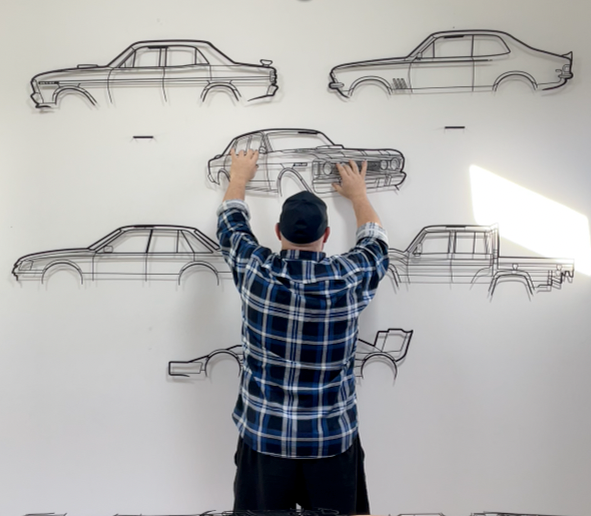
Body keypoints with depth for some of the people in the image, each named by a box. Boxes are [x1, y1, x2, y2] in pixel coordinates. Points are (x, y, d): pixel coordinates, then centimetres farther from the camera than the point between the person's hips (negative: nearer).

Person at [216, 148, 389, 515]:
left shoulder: (255, 271, -14)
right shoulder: (350, 278, -13)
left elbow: (231, 222, 8)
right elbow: (375, 241, 10)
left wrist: (240, 176, 26)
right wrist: (358, 194, 27)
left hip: (264, 433, 0)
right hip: (333, 436, 0)